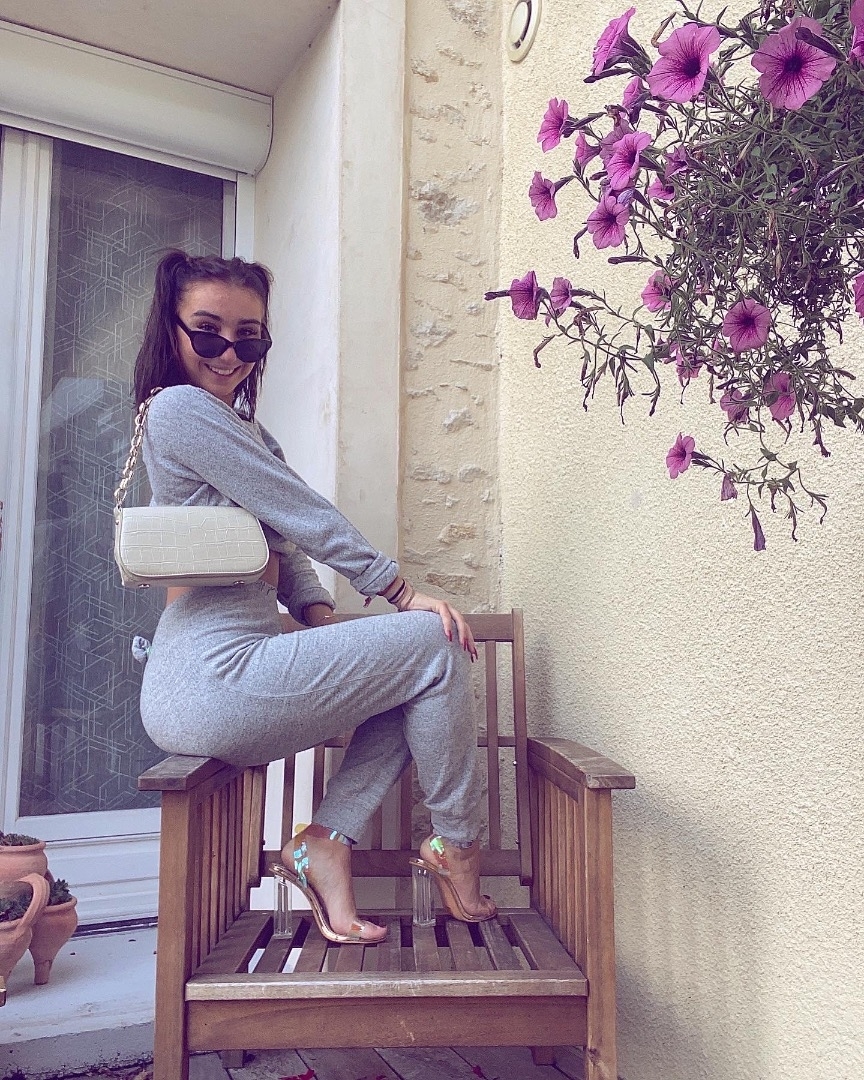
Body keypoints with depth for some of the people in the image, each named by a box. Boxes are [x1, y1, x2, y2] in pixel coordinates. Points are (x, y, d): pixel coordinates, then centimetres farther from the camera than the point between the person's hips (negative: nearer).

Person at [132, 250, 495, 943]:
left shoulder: (250, 435, 23)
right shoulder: (181, 408, -8)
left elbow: (285, 548, 18)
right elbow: (305, 516, -12)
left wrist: (322, 618, 0)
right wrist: (404, 593, -9)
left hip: (231, 671, 10)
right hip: (210, 677, -10)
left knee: (416, 678, 7)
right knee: (434, 645, -10)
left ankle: (327, 844, 1)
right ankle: (456, 846, 4)